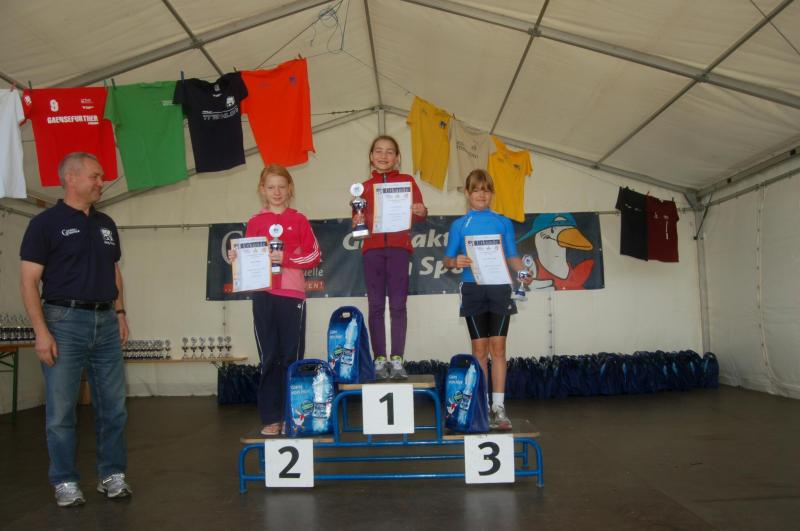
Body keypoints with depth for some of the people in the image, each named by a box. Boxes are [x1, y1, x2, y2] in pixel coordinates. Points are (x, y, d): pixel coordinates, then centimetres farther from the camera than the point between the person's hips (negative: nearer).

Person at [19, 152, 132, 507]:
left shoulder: (106, 224, 14)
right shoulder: (46, 223, -4)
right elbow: (29, 281, -7)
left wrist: (120, 312, 11)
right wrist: (41, 332, -14)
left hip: (106, 322, 5)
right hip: (65, 321, -5)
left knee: (113, 405, 8)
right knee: (61, 409, 3)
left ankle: (112, 475, 20)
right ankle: (65, 482, 16)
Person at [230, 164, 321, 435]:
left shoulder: (298, 220, 6)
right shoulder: (255, 221, 10)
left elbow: (314, 256, 1)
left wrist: (285, 258, -12)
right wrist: (236, 257, -8)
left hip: (292, 294, -1)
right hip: (263, 294, 1)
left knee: (292, 356, 2)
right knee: (268, 357, 3)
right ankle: (271, 418, 10)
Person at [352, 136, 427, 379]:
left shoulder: (407, 180, 10)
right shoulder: (365, 186, 14)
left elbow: (417, 210, 3)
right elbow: (359, 217, 12)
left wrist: (421, 212, -19)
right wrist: (357, 220, -10)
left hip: (399, 247, -1)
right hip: (372, 248, 2)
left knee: (398, 305, -2)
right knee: (376, 306, 2)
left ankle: (397, 360, 3)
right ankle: (379, 360, 8)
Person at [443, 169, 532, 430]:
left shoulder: (503, 222, 8)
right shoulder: (459, 225, 8)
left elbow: (512, 257, 7)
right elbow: (447, 259, 7)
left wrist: (524, 272, -13)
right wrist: (455, 262, -16)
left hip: (499, 289, 0)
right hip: (473, 289, 0)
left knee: (498, 347, -1)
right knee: (480, 349, 4)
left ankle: (498, 408, 4)